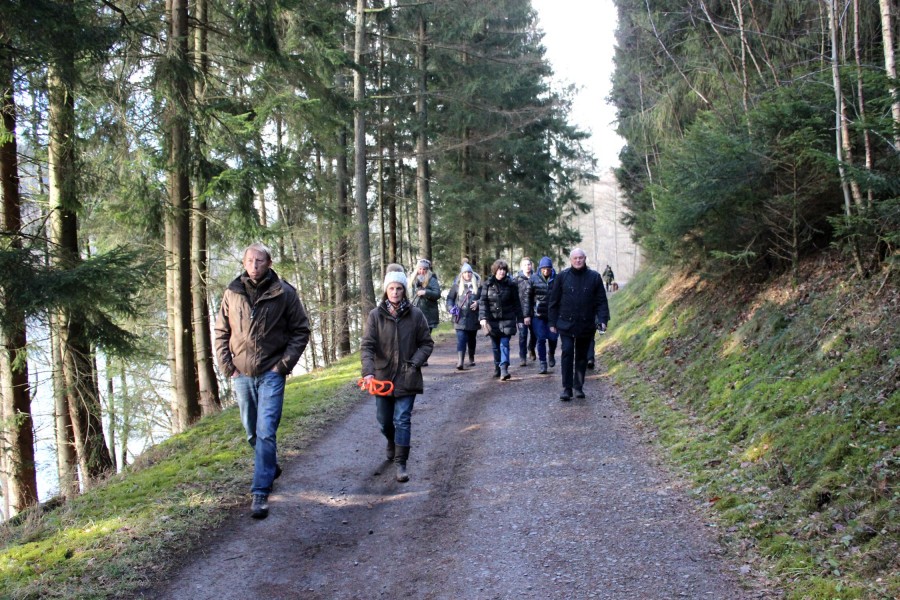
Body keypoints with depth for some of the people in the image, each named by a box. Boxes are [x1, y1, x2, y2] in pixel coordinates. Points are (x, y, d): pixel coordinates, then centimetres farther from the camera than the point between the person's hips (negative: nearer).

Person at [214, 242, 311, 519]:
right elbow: (221, 333, 9)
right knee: (253, 432, 17)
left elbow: (300, 331, 0)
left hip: (271, 373, -4)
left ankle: (261, 491, -6)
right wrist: (227, 366, 0)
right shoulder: (232, 293, 2)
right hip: (241, 374, 4)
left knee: (265, 432, -11)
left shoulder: (284, 293, -6)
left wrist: (285, 364, -8)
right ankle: (271, 468, 41)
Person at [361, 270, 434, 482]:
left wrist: (415, 363, -13)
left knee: (402, 420, -6)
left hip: (407, 378, -2)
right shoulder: (375, 315, -6)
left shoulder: (416, 315, -5)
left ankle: (400, 464, 1)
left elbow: (427, 343, 1)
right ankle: (392, 443, 48)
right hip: (383, 377, 2)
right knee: (384, 419, 17)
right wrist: (368, 372, -26)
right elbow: (366, 345, -12)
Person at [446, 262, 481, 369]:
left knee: (472, 339, 15)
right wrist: (450, 307, -8)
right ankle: (460, 362, -20)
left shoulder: (478, 285, 7)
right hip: (460, 317, -2)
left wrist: (478, 303, -10)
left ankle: (471, 358, 33)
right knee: (461, 340, -13)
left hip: (473, 317, 2)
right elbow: (450, 298, 9)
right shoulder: (457, 286, 6)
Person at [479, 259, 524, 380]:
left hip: (507, 319, -2)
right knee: (495, 345, 10)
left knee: (504, 344, -12)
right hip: (492, 319, 2)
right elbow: (483, 302, -2)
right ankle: (497, 368, 23)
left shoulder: (511, 284, 1)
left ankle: (504, 369, -18)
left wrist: (520, 317, 5)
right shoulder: (488, 284, 2)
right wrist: (483, 317, -13)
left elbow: (516, 302, 5)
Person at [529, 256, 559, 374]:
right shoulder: (534, 278, -2)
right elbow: (529, 297, 1)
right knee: (541, 339, 0)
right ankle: (543, 364, 9)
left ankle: (551, 354, 34)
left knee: (553, 338, 3)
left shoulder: (556, 279, -3)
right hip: (538, 315, 0)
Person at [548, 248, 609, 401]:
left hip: (586, 325, 1)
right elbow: (554, 301, 4)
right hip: (566, 324, -1)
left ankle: (579, 387, 21)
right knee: (567, 353, -8)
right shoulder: (562, 276, 0)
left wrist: (603, 319, -9)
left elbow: (601, 301, 2)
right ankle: (566, 388, -2)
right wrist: (553, 322, 3)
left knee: (582, 356, 10)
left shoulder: (594, 277, 1)